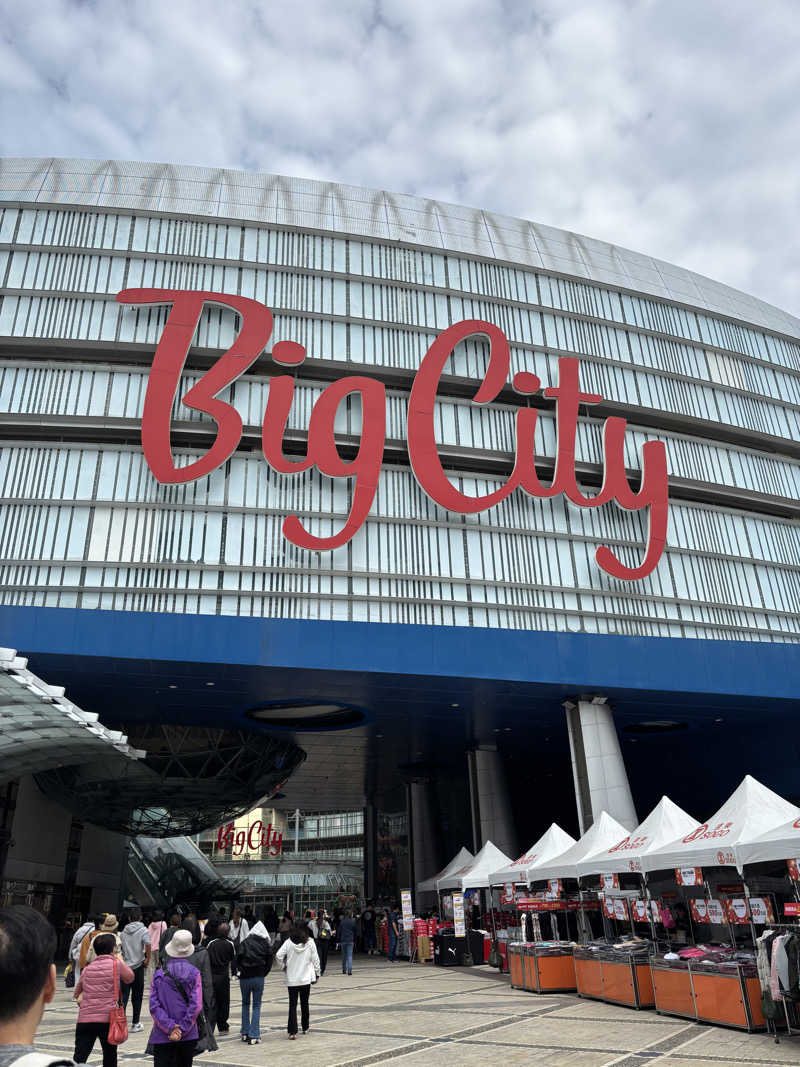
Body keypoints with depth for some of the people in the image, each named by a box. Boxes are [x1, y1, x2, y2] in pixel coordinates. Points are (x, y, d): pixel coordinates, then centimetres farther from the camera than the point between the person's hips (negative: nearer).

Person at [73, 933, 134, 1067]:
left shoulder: (87, 968, 11)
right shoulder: (116, 964, -3)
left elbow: (77, 993, 21)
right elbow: (130, 978, 15)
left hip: (85, 1019, 3)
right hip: (108, 1019, -2)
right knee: (109, 1056, 17)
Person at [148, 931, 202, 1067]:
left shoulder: (158, 974, -1)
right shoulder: (194, 973, -4)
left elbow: (154, 1006, -7)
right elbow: (196, 1005, -11)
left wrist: (170, 1027, -8)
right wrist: (182, 1029, -7)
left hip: (162, 1036, 0)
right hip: (188, 1035, 0)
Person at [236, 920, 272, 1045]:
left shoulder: (244, 943, 1)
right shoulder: (266, 944, 2)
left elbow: (238, 958, -7)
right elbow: (269, 962, 1)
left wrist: (241, 970, 5)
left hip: (244, 977, 1)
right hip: (258, 978, -1)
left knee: (245, 1004, 19)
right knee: (256, 1006, 6)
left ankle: (245, 1033, 20)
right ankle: (254, 1036, -1)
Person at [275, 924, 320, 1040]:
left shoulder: (289, 942, -9)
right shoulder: (310, 942, -7)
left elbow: (278, 956, -14)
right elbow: (315, 959, -2)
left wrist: (285, 963, 6)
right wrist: (317, 973, 10)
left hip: (292, 979, -1)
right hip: (306, 978, 1)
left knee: (292, 1005, 3)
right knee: (304, 1003, 17)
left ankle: (292, 1032, -4)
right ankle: (305, 1027, 29)